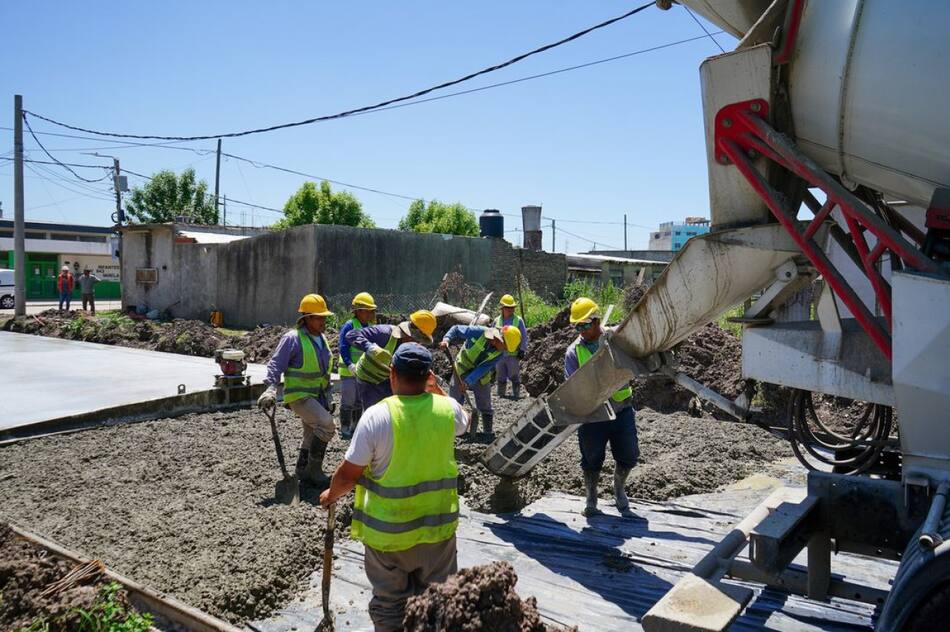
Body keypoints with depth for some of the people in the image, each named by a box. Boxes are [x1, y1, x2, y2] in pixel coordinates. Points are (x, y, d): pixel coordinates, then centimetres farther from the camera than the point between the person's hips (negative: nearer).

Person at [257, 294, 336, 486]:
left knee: (313, 435, 17)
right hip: (299, 395, -9)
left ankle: (302, 470, 33)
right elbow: (275, 364, -18)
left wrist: (326, 396, 23)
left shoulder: (321, 339, 10)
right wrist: (271, 389, -31)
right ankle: (314, 469, -10)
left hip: (317, 396, 9)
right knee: (326, 425, -23)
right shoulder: (293, 338, -15)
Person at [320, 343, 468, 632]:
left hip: (387, 529, -2)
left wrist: (331, 494, 6)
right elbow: (463, 423, 16)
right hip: (437, 523, 3)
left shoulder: (377, 415, -20)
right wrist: (438, 390, 13)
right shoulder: (448, 408, -11)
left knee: (389, 601, 17)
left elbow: (348, 474, -13)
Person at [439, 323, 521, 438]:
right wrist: (446, 340, -35)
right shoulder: (479, 332, -28)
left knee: (485, 405, 9)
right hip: (462, 371, -2)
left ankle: (489, 431, 23)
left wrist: (468, 382, -34)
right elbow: (456, 329, -17)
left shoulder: (499, 354, -17)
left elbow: (482, 369, -25)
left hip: (481, 377, 2)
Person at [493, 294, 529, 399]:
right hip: (499, 354, 3)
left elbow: (524, 337, 2)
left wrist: (522, 350, -5)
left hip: (513, 354, -3)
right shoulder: (497, 320, 7)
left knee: (515, 377, 0)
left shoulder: (518, 320, -1)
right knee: (501, 377, 12)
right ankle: (501, 396, 22)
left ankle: (516, 396, 9)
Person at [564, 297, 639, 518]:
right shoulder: (573, 352, 0)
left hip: (621, 409, 1)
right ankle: (591, 498, 29)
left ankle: (619, 488, 38)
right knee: (592, 459, 9)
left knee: (628, 455, 9)